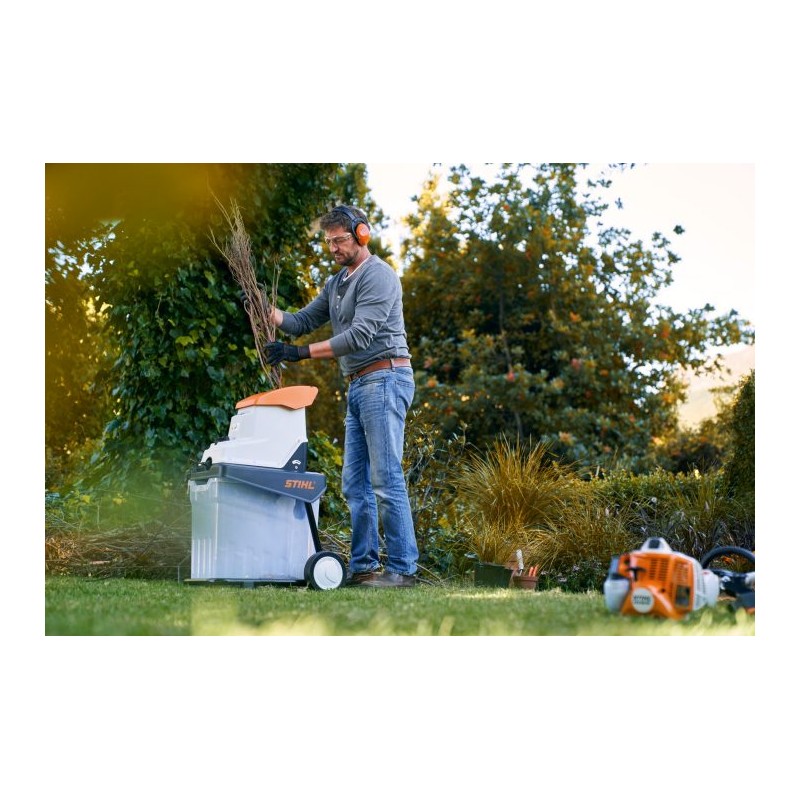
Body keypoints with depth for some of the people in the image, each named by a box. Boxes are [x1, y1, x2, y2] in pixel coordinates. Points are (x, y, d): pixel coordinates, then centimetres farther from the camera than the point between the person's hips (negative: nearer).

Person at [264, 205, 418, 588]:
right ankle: (362, 566, 12)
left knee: (386, 479, -11)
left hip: (384, 379, -10)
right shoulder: (336, 283, 19)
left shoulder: (378, 275, -10)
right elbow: (303, 320, 16)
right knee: (354, 482, 8)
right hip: (358, 385, 10)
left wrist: (301, 353, -22)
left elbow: (360, 335, -20)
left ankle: (402, 568, -9)